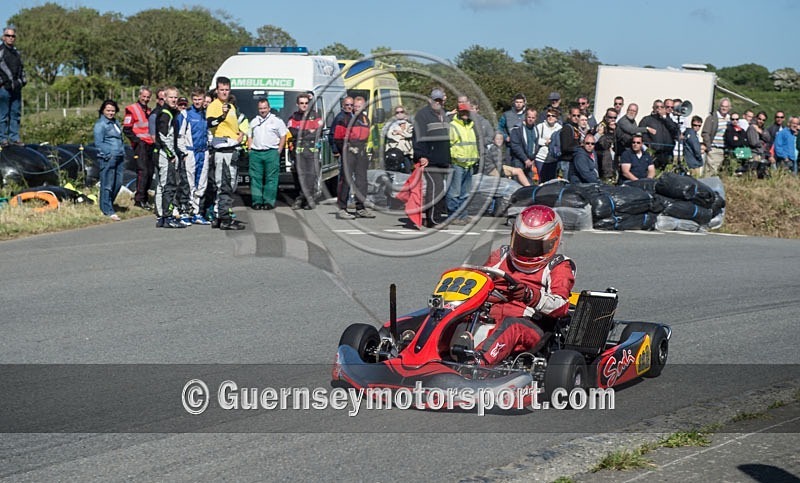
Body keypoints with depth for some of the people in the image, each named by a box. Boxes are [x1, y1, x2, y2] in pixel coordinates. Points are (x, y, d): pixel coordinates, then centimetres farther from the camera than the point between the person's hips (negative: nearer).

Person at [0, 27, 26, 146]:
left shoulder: (16, 53, 19)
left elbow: (21, 68, 27)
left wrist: (23, 81, 17)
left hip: (16, 88, 7)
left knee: (16, 114, 8)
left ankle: (14, 138, 12)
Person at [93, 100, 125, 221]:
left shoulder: (115, 122, 20)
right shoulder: (100, 124, -5)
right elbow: (98, 143, -10)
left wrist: (123, 154, 16)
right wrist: (109, 154, -17)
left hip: (119, 158, 8)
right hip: (107, 158, -8)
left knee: (118, 183, 8)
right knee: (107, 185, -6)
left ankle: (108, 205, 23)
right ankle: (107, 210, -2)